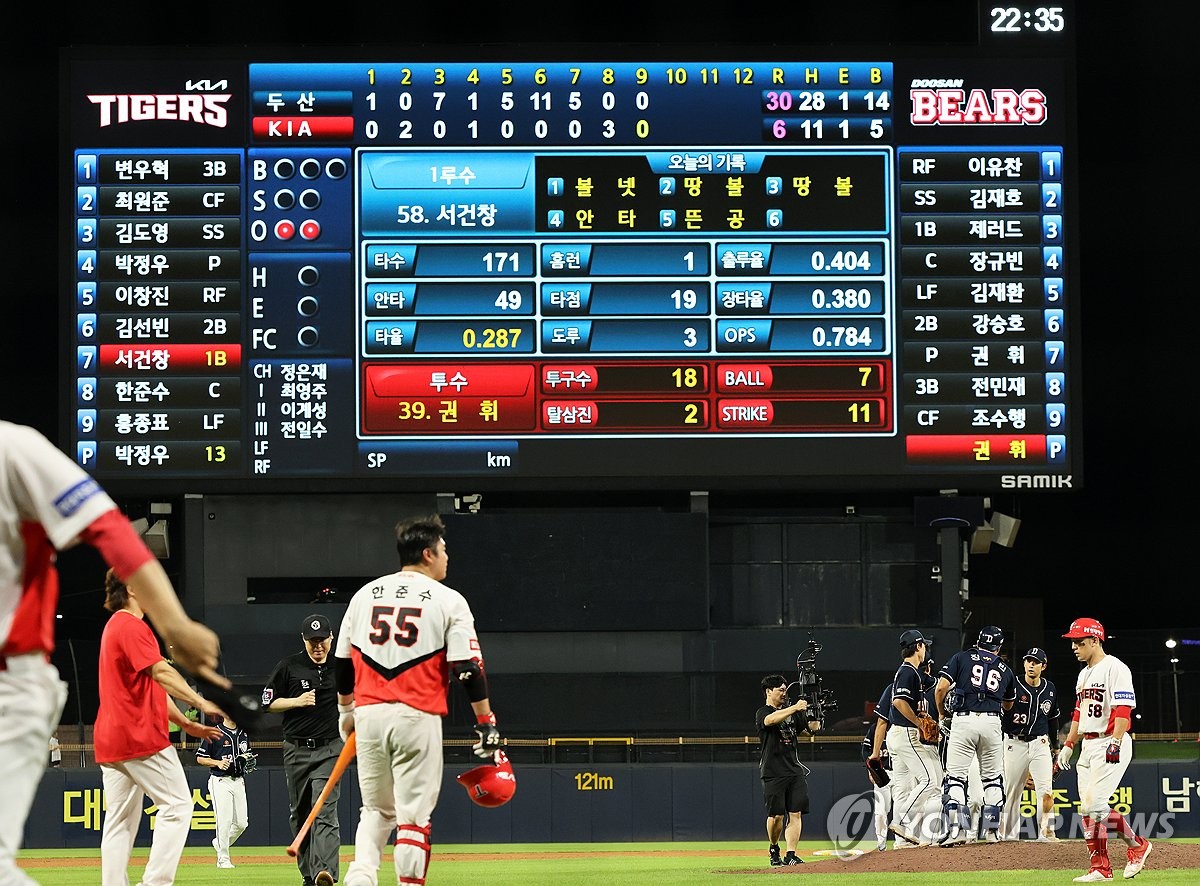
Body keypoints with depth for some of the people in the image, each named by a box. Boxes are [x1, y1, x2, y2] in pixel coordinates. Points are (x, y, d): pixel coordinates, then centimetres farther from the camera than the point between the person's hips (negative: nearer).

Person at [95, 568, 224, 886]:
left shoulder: (115, 626, 23)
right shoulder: (132, 627, -10)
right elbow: (161, 672, -24)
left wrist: (185, 723, 19)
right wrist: (201, 702, -34)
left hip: (109, 739, 10)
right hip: (140, 736, -10)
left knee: (120, 820, 8)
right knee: (177, 805, -8)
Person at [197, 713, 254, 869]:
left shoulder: (243, 734, 14)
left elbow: (249, 755, 26)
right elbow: (200, 758, -3)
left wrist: (248, 760, 2)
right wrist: (218, 763, -18)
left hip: (238, 782, 6)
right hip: (220, 781, -6)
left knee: (241, 822, 3)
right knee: (224, 820, -10)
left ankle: (220, 844, 27)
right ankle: (223, 859, -2)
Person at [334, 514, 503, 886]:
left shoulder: (365, 594, 11)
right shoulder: (448, 601, -1)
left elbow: (343, 662, 16)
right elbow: (469, 669, -6)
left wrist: (346, 710, 29)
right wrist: (486, 725, -3)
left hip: (369, 714, 4)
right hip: (417, 716, -4)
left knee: (376, 809, 16)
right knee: (414, 812, 1)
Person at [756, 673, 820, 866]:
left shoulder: (790, 713, 20)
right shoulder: (763, 713, 0)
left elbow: (813, 727, 12)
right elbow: (771, 720, -24)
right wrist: (795, 708, -33)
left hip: (795, 770, 5)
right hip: (773, 773, -5)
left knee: (795, 813, -5)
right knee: (776, 814, -6)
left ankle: (791, 854, -6)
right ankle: (773, 848, 18)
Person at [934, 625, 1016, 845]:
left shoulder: (962, 658, 8)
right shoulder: (1005, 669, 17)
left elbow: (942, 687, -3)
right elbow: (1008, 705, 29)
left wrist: (941, 713, 13)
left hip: (963, 720, -2)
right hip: (992, 723, 2)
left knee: (956, 777, -2)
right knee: (992, 778, 14)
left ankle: (957, 827, -14)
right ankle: (992, 829, 13)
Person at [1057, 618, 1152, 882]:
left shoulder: (1115, 668, -10)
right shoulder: (1084, 675, 20)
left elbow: (1123, 709, -18)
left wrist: (1115, 743, -27)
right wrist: (1068, 745, 20)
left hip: (1110, 744, -10)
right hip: (1088, 747, 10)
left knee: (1092, 805, -15)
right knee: (1091, 806, 6)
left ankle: (1100, 868, -8)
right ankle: (1136, 845, 16)